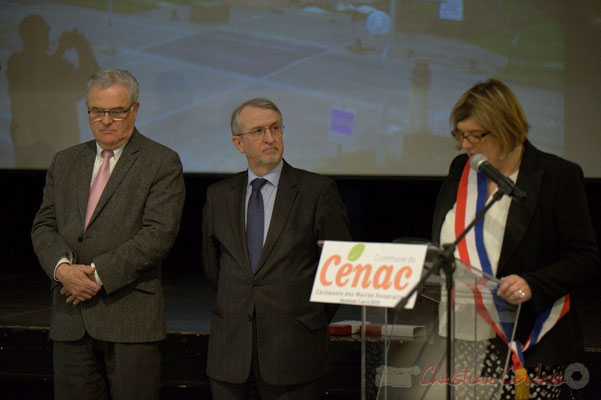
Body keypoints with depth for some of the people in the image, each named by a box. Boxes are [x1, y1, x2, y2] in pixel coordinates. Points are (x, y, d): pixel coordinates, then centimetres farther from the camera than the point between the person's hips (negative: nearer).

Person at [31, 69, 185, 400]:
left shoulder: (162, 163, 0)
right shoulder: (64, 162, 17)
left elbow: (158, 233, -10)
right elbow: (43, 226, 12)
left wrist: (98, 273, -15)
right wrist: (62, 267, -9)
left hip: (131, 316, -4)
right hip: (71, 320, 5)